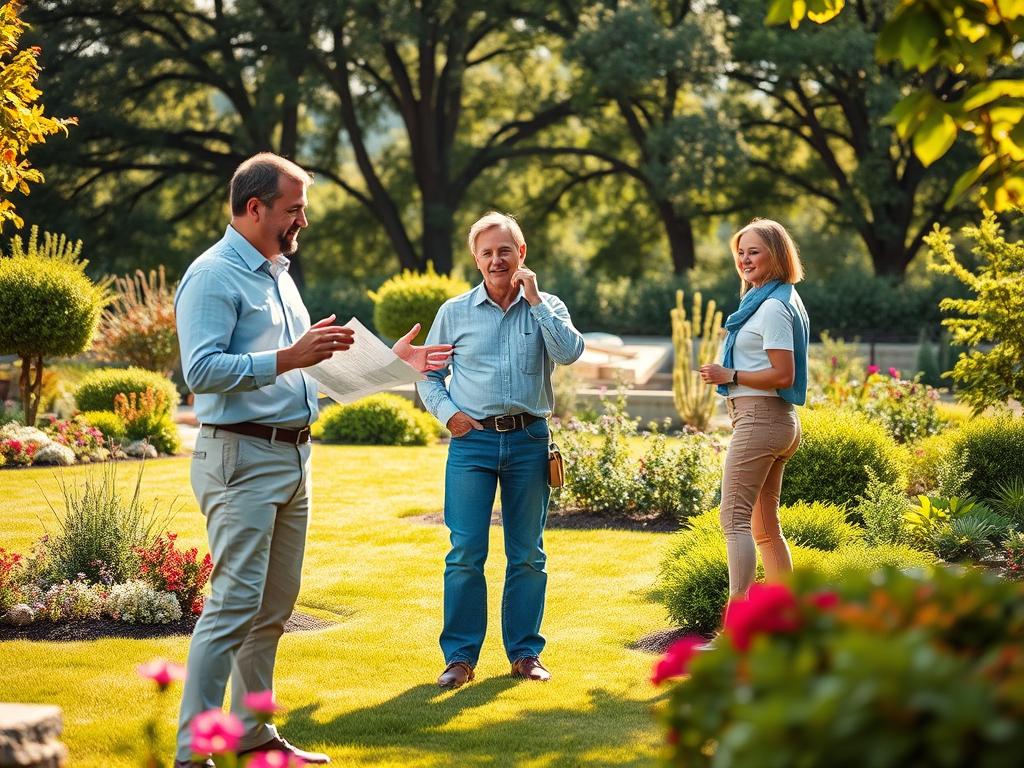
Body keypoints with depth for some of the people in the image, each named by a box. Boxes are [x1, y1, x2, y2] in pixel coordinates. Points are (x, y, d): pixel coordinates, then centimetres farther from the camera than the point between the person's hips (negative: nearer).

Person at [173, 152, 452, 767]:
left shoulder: (279, 274, 19)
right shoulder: (214, 276, -11)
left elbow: (309, 362, 28)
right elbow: (202, 370, -22)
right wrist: (285, 359, -26)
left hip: (292, 457, 9)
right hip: (242, 457, -9)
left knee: (276, 606, 13)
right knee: (235, 604, -12)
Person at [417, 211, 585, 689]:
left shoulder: (546, 307, 8)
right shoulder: (454, 313, 7)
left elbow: (569, 352, -11)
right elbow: (429, 374, 13)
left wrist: (534, 299, -9)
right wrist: (448, 413, -4)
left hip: (529, 439, 1)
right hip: (473, 440, -1)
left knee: (527, 553, 5)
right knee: (466, 552, -5)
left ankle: (524, 652, 15)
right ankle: (460, 655, 3)